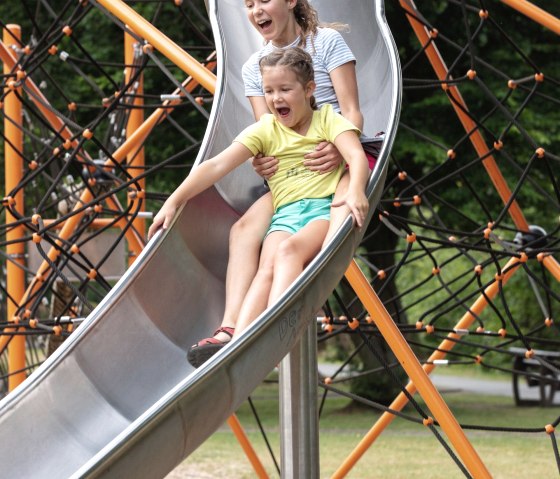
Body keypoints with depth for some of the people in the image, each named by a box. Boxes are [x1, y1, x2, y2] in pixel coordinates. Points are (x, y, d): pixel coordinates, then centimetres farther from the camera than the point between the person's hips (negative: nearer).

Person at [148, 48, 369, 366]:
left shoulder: (327, 119, 9)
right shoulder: (265, 130, 15)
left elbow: (357, 155, -9)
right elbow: (217, 166, 6)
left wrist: (355, 190, -31)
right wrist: (174, 201, -4)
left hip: (326, 208, -2)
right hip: (286, 213, 2)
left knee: (289, 250, -35)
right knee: (267, 268, -29)